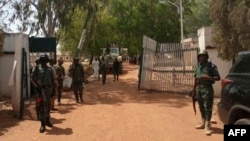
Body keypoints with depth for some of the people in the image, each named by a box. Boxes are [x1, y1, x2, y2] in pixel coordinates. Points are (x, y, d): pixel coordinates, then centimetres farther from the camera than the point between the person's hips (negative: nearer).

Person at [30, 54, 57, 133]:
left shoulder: (50, 69, 9)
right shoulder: (37, 68, -1)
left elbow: (53, 80, 11)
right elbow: (32, 78, -9)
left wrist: (53, 89, 8)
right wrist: (37, 87, -15)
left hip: (48, 89, 4)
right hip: (40, 89, -4)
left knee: (47, 105, 15)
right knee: (41, 106, -4)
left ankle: (47, 121, 31)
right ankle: (43, 124, 1)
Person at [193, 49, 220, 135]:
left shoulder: (211, 66, -5)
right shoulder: (197, 67, 13)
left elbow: (218, 77, -6)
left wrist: (209, 78, -22)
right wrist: (194, 90, 17)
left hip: (207, 88, -6)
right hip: (199, 88, 6)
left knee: (207, 107, -7)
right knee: (201, 107, 13)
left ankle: (207, 126, -5)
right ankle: (203, 123, 25)